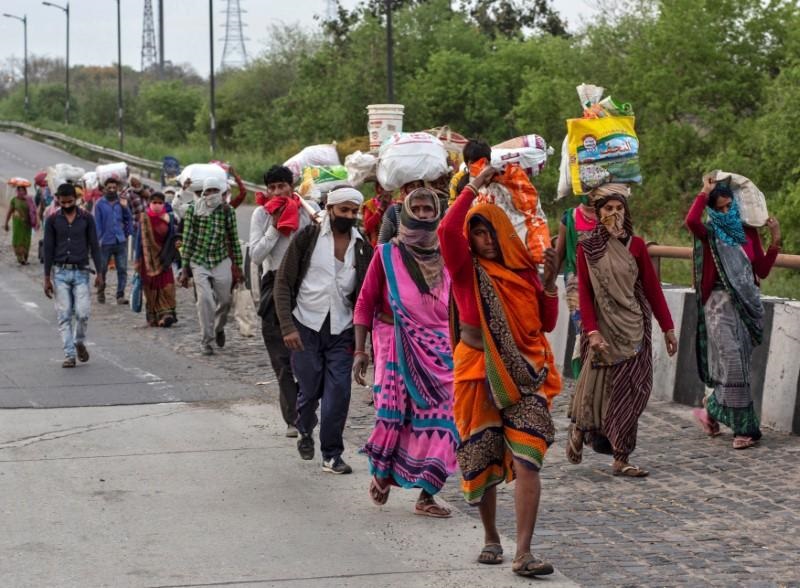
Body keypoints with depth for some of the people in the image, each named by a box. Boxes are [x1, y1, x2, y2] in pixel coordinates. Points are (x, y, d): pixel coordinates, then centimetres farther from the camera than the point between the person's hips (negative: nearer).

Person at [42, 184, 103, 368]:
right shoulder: (52, 220, 3)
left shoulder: (86, 218, 2)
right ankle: (69, 355, 4)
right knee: (64, 316, 0)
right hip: (61, 272, 1)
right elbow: (48, 249, 5)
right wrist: (47, 278, 2)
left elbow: (94, 246, 4)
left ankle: (79, 342, 18)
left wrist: (99, 273, -1)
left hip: (81, 272, -1)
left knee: (82, 313, -9)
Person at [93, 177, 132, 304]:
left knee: (122, 269, -3)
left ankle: (120, 295, 1)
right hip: (106, 242, -2)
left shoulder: (122, 202, 7)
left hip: (121, 242, 2)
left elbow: (129, 220, 12)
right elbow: (97, 224, -2)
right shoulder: (100, 204, 0)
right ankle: (101, 293, 26)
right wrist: (98, 240, -7)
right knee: (102, 269, 8)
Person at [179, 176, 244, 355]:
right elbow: (187, 239, -1)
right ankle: (205, 341, -2)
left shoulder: (227, 211, 0)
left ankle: (219, 328, 38)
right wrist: (185, 268, -3)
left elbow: (234, 239, 6)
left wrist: (238, 266, 6)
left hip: (222, 261, 2)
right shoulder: (193, 210, -2)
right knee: (205, 300, -13)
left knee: (224, 300, 7)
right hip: (199, 262, -2)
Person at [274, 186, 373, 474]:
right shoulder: (307, 238, -4)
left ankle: (332, 455, 6)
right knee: (309, 389, 5)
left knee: (338, 393, -5)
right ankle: (305, 432, 36)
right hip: (306, 327, -2)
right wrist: (287, 326, -13)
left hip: (341, 331, 2)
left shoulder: (362, 247, 4)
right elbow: (283, 283, -4)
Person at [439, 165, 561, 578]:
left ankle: (523, 553, -16)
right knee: (482, 461, 8)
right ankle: (491, 538, 29)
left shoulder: (523, 269, 8)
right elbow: (447, 230, -20)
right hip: (479, 372, -1)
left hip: (524, 374, 1)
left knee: (527, 460, -12)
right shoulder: (467, 269, 0)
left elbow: (547, 324, 8)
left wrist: (549, 282, -5)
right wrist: (474, 187, -15)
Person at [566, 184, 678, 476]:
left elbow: (652, 287, 5)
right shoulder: (587, 248, -1)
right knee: (598, 388, 1)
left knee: (629, 392, 0)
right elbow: (584, 293, -5)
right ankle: (578, 431, 30)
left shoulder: (635, 245, 4)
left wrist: (668, 328, 4)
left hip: (633, 329, 2)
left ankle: (621, 459, 5)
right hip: (604, 328, -2)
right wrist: (592, 331, -16)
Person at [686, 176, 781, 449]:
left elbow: (762, 271, 6)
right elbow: (691, 221, -26)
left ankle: (710, 410, 27)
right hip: (721, 306, -4)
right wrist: (705, 192, -15)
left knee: (737, 365, 8)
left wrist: (775, 242, -4)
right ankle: (744, 428, 0)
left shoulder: (748, 233, 9)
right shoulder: (710, 235, -2)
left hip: (748, 304, 4)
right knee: (733, 364, -9)